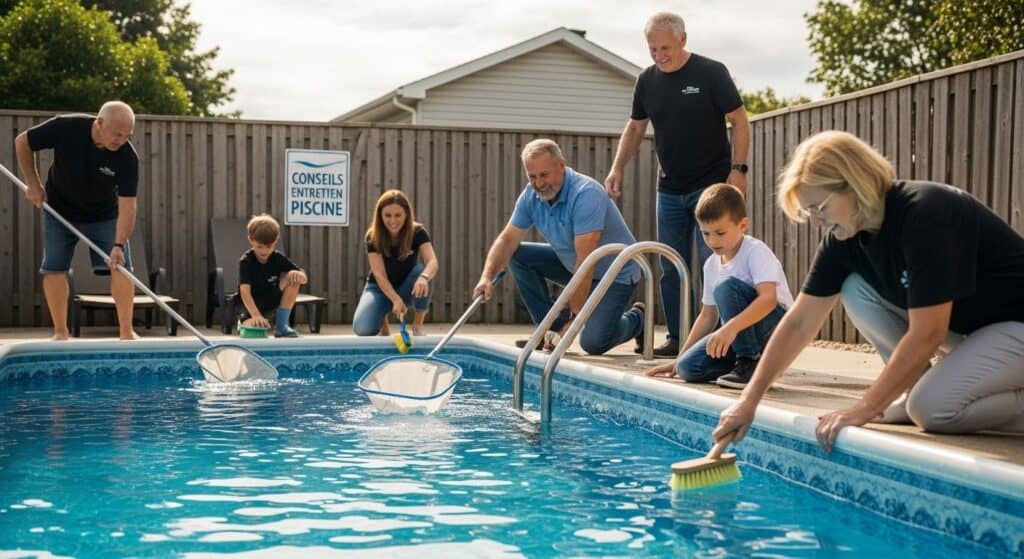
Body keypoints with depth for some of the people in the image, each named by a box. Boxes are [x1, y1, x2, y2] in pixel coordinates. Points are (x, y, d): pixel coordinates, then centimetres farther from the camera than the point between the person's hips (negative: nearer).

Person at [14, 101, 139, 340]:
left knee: (121, 265, -10)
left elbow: (127, 205, -29)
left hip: (104, 215, 0)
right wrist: (33, 184, -9)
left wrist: (119, 245, -39)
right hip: (59, 211, 0)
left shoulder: (128, 157, -27)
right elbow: (22, 142, -10)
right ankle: (60, 332, 8)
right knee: (54, 267, -2)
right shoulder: (66, 127, -27)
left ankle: (126, 330, -3)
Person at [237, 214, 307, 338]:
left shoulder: (278, 258, -8)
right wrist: (256, 315, -48)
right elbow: (245, 291, -31)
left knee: (293, 277, -22)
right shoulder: (246, 261, -20)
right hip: (252, 305, -4)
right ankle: (243, 322, 8)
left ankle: (282, 325, -15)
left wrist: (298, 274, -34)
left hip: (273, 299, 4)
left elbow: (304, 279, -7)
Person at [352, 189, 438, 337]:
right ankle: (382, 322, 10)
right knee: (362, 329, -29)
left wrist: (424, 277, -59)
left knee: (421, 270, -34)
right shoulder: (373, 237, -16)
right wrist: (395, 299, -40)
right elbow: (379, 274, -23)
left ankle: (418, 325, -14)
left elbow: (432, 262, -35)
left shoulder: (418, 232, -18)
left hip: (406, 289, 1)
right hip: (380, 288, -1)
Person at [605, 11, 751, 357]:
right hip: (670, 190, 6)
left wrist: (738, 168, -16)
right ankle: (678, 339, 15)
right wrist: (617, 168, 0)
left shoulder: (711, 73, -9)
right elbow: (635, 128, 13)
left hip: (711, 185, -5)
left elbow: (739, 121, -7)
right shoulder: (647, 81, 5)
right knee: (671, 268, 7)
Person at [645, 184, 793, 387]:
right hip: (735, 331, 7)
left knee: (726, 286, -30)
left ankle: (751, 363, -21)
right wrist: (680, 359, 12)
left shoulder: (756, 252, -15)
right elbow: (708, 315, 15)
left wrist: (731, 327, -46)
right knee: (688, 367, -15)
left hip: (777, 323, -7)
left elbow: (769, 298, -32)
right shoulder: (711, 265, 8)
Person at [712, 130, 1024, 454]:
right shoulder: (846, 237, -6)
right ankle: (917, 390, 1)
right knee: (856, 290, -7)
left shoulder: (925, 213, -30)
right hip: (962, 326, 8)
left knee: (934, 408, -29)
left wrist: (863, 410, -26)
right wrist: (749, 400, -7)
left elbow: (927, 334, -31)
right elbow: (799, 323, -3)